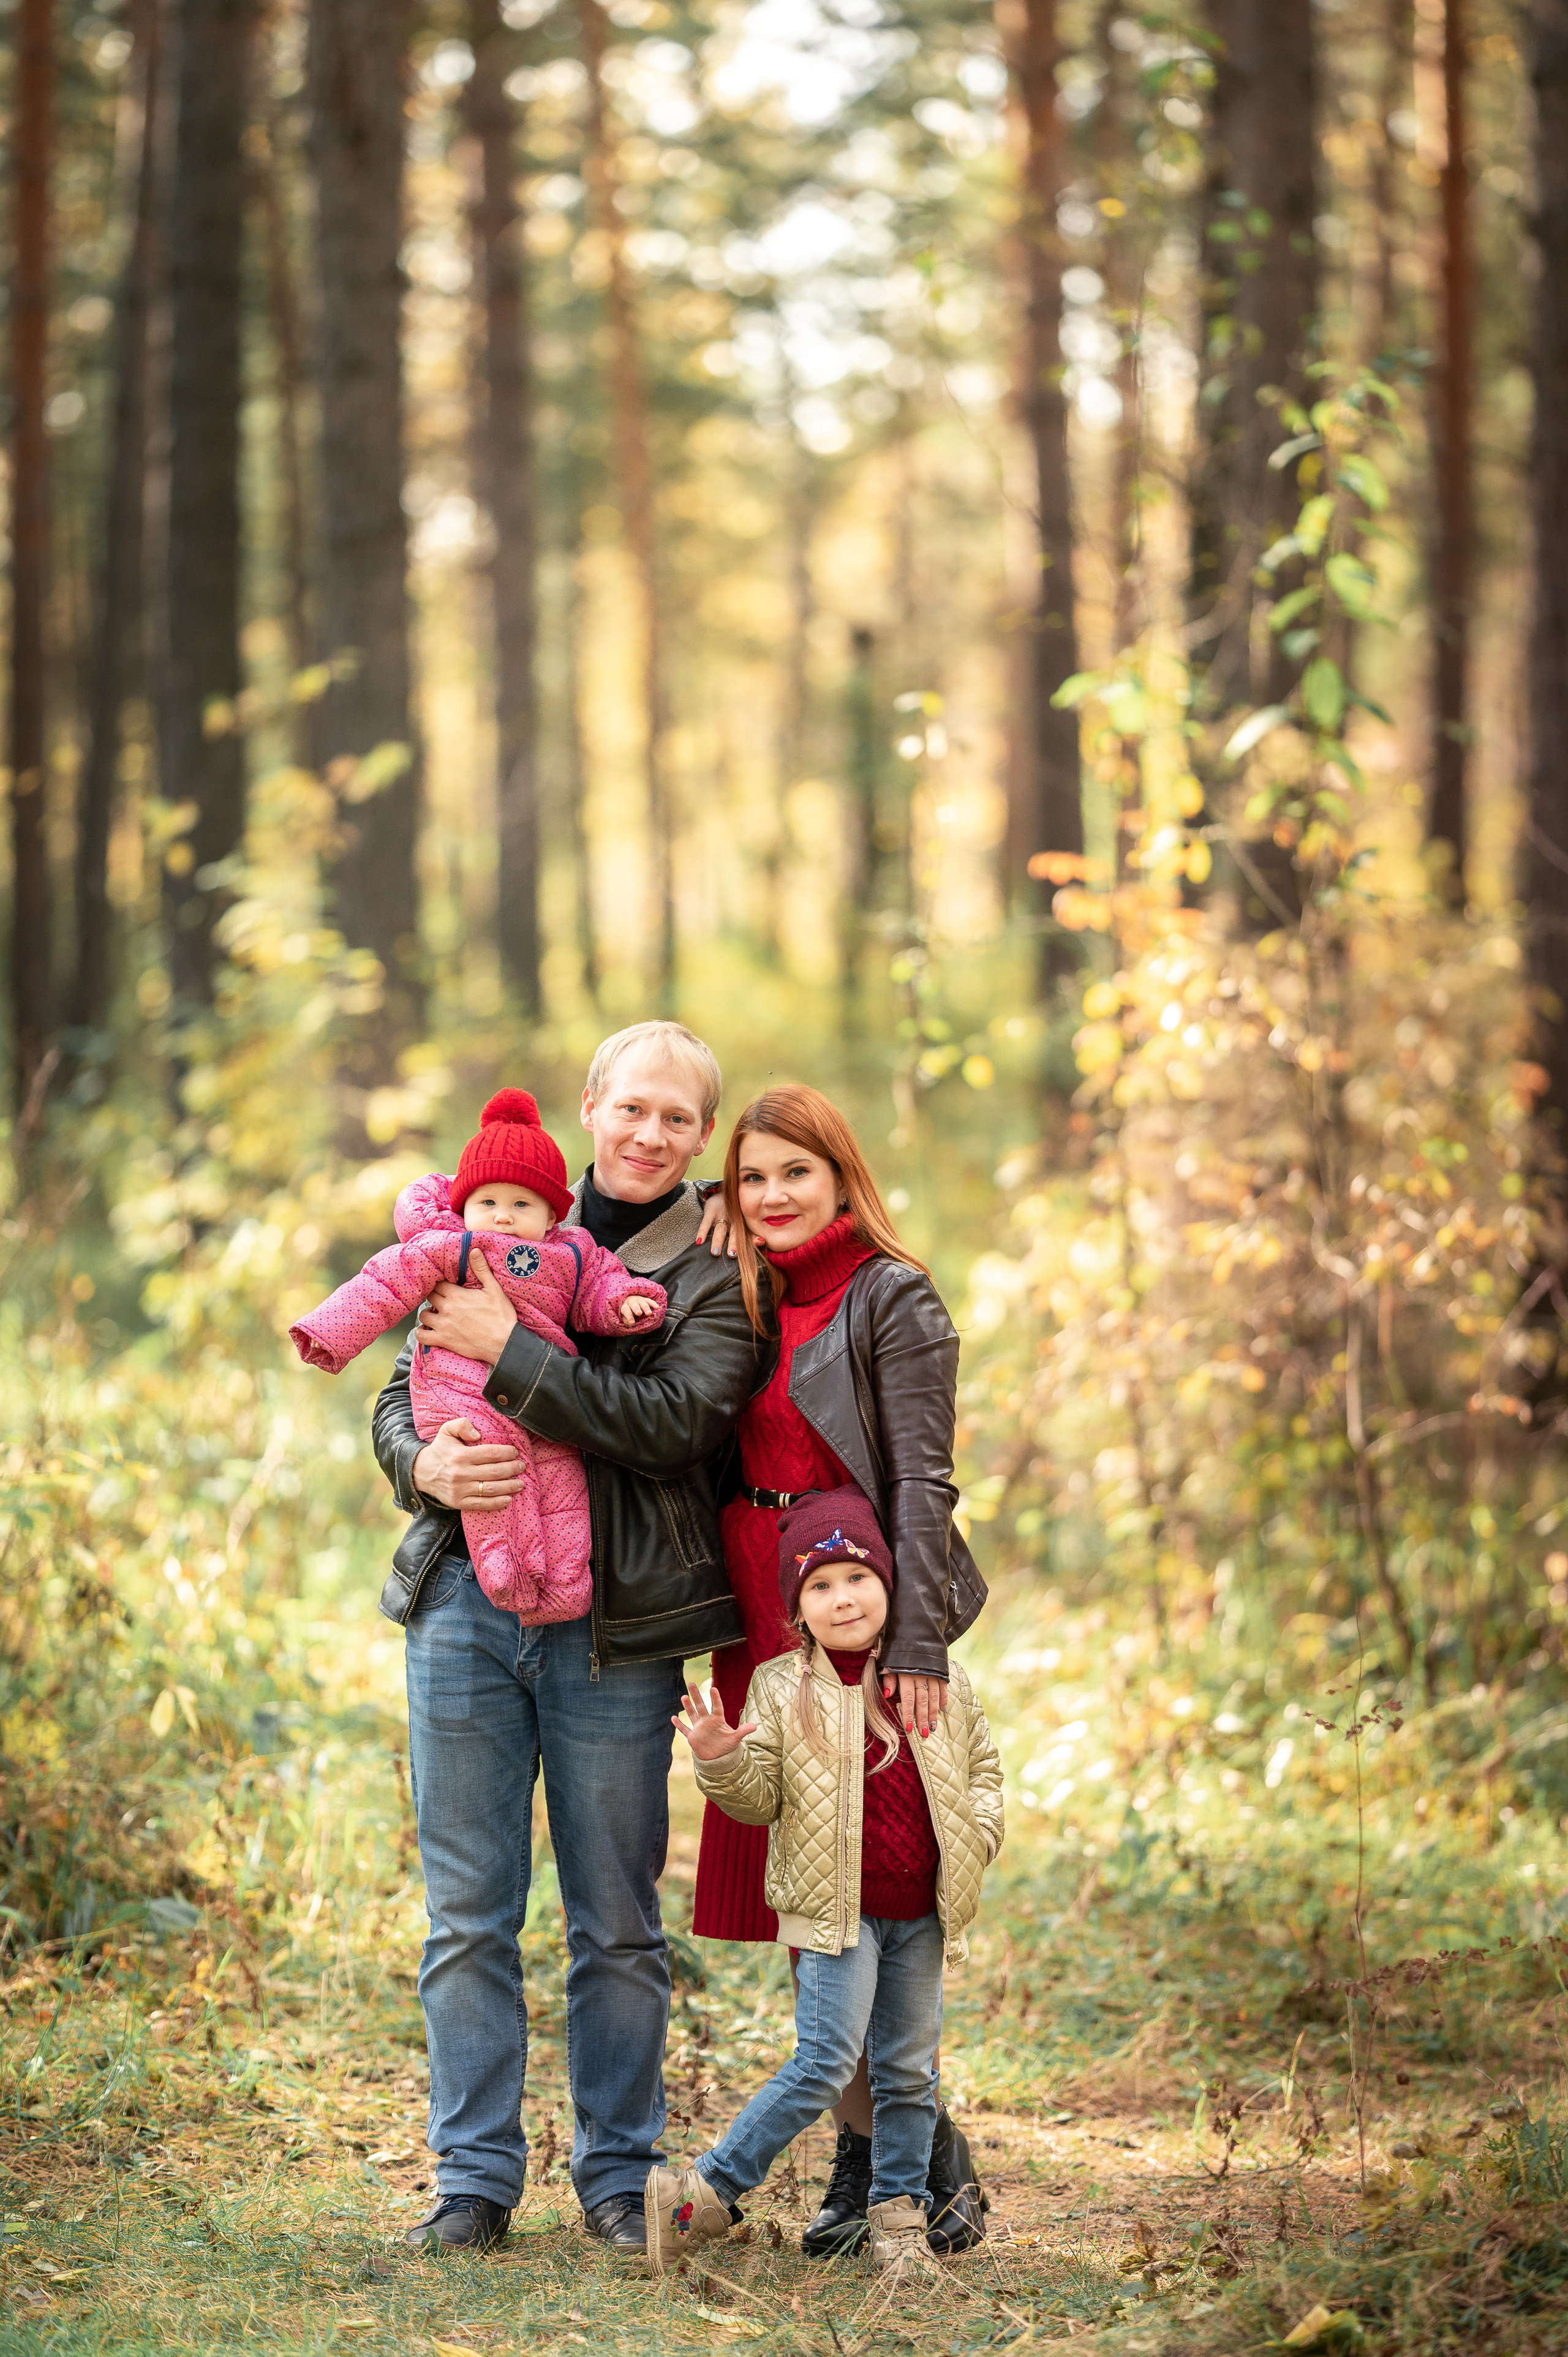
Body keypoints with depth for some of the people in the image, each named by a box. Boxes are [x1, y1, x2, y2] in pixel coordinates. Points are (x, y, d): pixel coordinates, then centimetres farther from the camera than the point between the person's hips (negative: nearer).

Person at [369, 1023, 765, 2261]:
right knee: (468, 1916, 4)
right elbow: (402, 1393, 13)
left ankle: (617, 2181, 16)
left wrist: (512, 1349, -16)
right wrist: (424, 1463, -9)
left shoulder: (722, 1272, 0)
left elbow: (674, 1424, -15)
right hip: (464, 1605, 3)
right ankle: (475, 2179, 12)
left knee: (618, 1925, 5)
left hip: (613, 1632, -3)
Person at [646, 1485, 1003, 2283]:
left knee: (909, 2072, 9)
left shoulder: (941, 1680, 5)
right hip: (836, 1913, -4)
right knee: (825, 2065, -12)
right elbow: (759, 1799, -4)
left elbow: (982, 1762, 18)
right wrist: (721, 1761, -23)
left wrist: (980, 1830, 3)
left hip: (921, 1916, 4)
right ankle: (704, 2193, -4)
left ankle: (898, 2218, 19)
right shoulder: (782, 1691, -3)